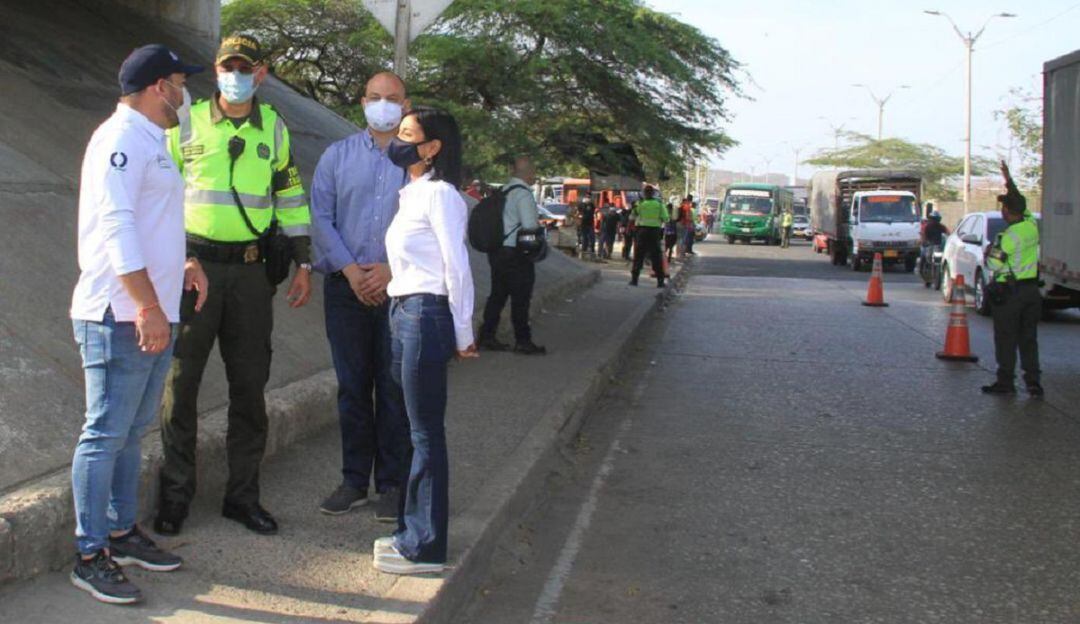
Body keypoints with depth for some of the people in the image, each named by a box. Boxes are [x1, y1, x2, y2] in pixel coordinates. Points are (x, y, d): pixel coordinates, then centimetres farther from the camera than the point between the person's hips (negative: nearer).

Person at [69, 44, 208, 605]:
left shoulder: (150, 143, 19)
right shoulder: (121, 138, -12)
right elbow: (116, 224, -20)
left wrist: (181, 263, 15)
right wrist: (148, 307, -24)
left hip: (152, 315, 10)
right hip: (120, 317, -10)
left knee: (132, 431, 16)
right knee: (106, 434, -4)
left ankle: (122, 533, 26)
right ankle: (90, 556, 3)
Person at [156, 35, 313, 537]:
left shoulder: (274, 128, 9)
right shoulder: (186, 124, 2)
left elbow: (291, 197, 14)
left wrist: (303, 264, 9)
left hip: (250, 270, 2)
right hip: (193, 264, -2)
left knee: (249, 385, 6)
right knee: (181, 379, 1)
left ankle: (242, 494, 18)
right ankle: (175, 493, 14)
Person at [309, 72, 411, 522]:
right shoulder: (337, 156, 10)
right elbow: (321, 219, 3)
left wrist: (391, 269, -12)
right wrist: (350, 269, -9)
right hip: (346, 285, 2)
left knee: (395, 388, 1)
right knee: (352, 386, 6)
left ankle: (392, 485, 10)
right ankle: (354, 481, 16)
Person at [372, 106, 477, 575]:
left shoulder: (439, 194, -12)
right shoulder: (412, 194, 16)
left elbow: (457, 266, -14)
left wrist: (462, 334, -12)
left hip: (427, 316, -9)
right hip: (405, 313, 9)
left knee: (426, 432, -3)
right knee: (415, 428, 15)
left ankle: (425, 547, 5)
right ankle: (413, 531, 25)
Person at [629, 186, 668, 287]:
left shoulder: (640, 204, -2)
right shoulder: (659, 204, 0)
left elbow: (633, 217, 2)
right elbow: (665, 219, -2)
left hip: (642, 230, 0)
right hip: (655, 231, 0)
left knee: (638, 256, 7)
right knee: (656, 257, 5)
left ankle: (634, 279, 5)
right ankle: (660, 281, 3)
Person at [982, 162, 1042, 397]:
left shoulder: (1009, 236, -18)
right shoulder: (1032, 225, 2)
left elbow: (994, 264, -17)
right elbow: (1020, 202, 20)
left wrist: (990, 252, 3)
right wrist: (1009, 180, 30)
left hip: (1009, 292, -7)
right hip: (1031, 289, 7)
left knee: (1006, 340, 2)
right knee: (1029, 338, 11)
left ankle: (1005, 382, 6)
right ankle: (1033, 381, 8)